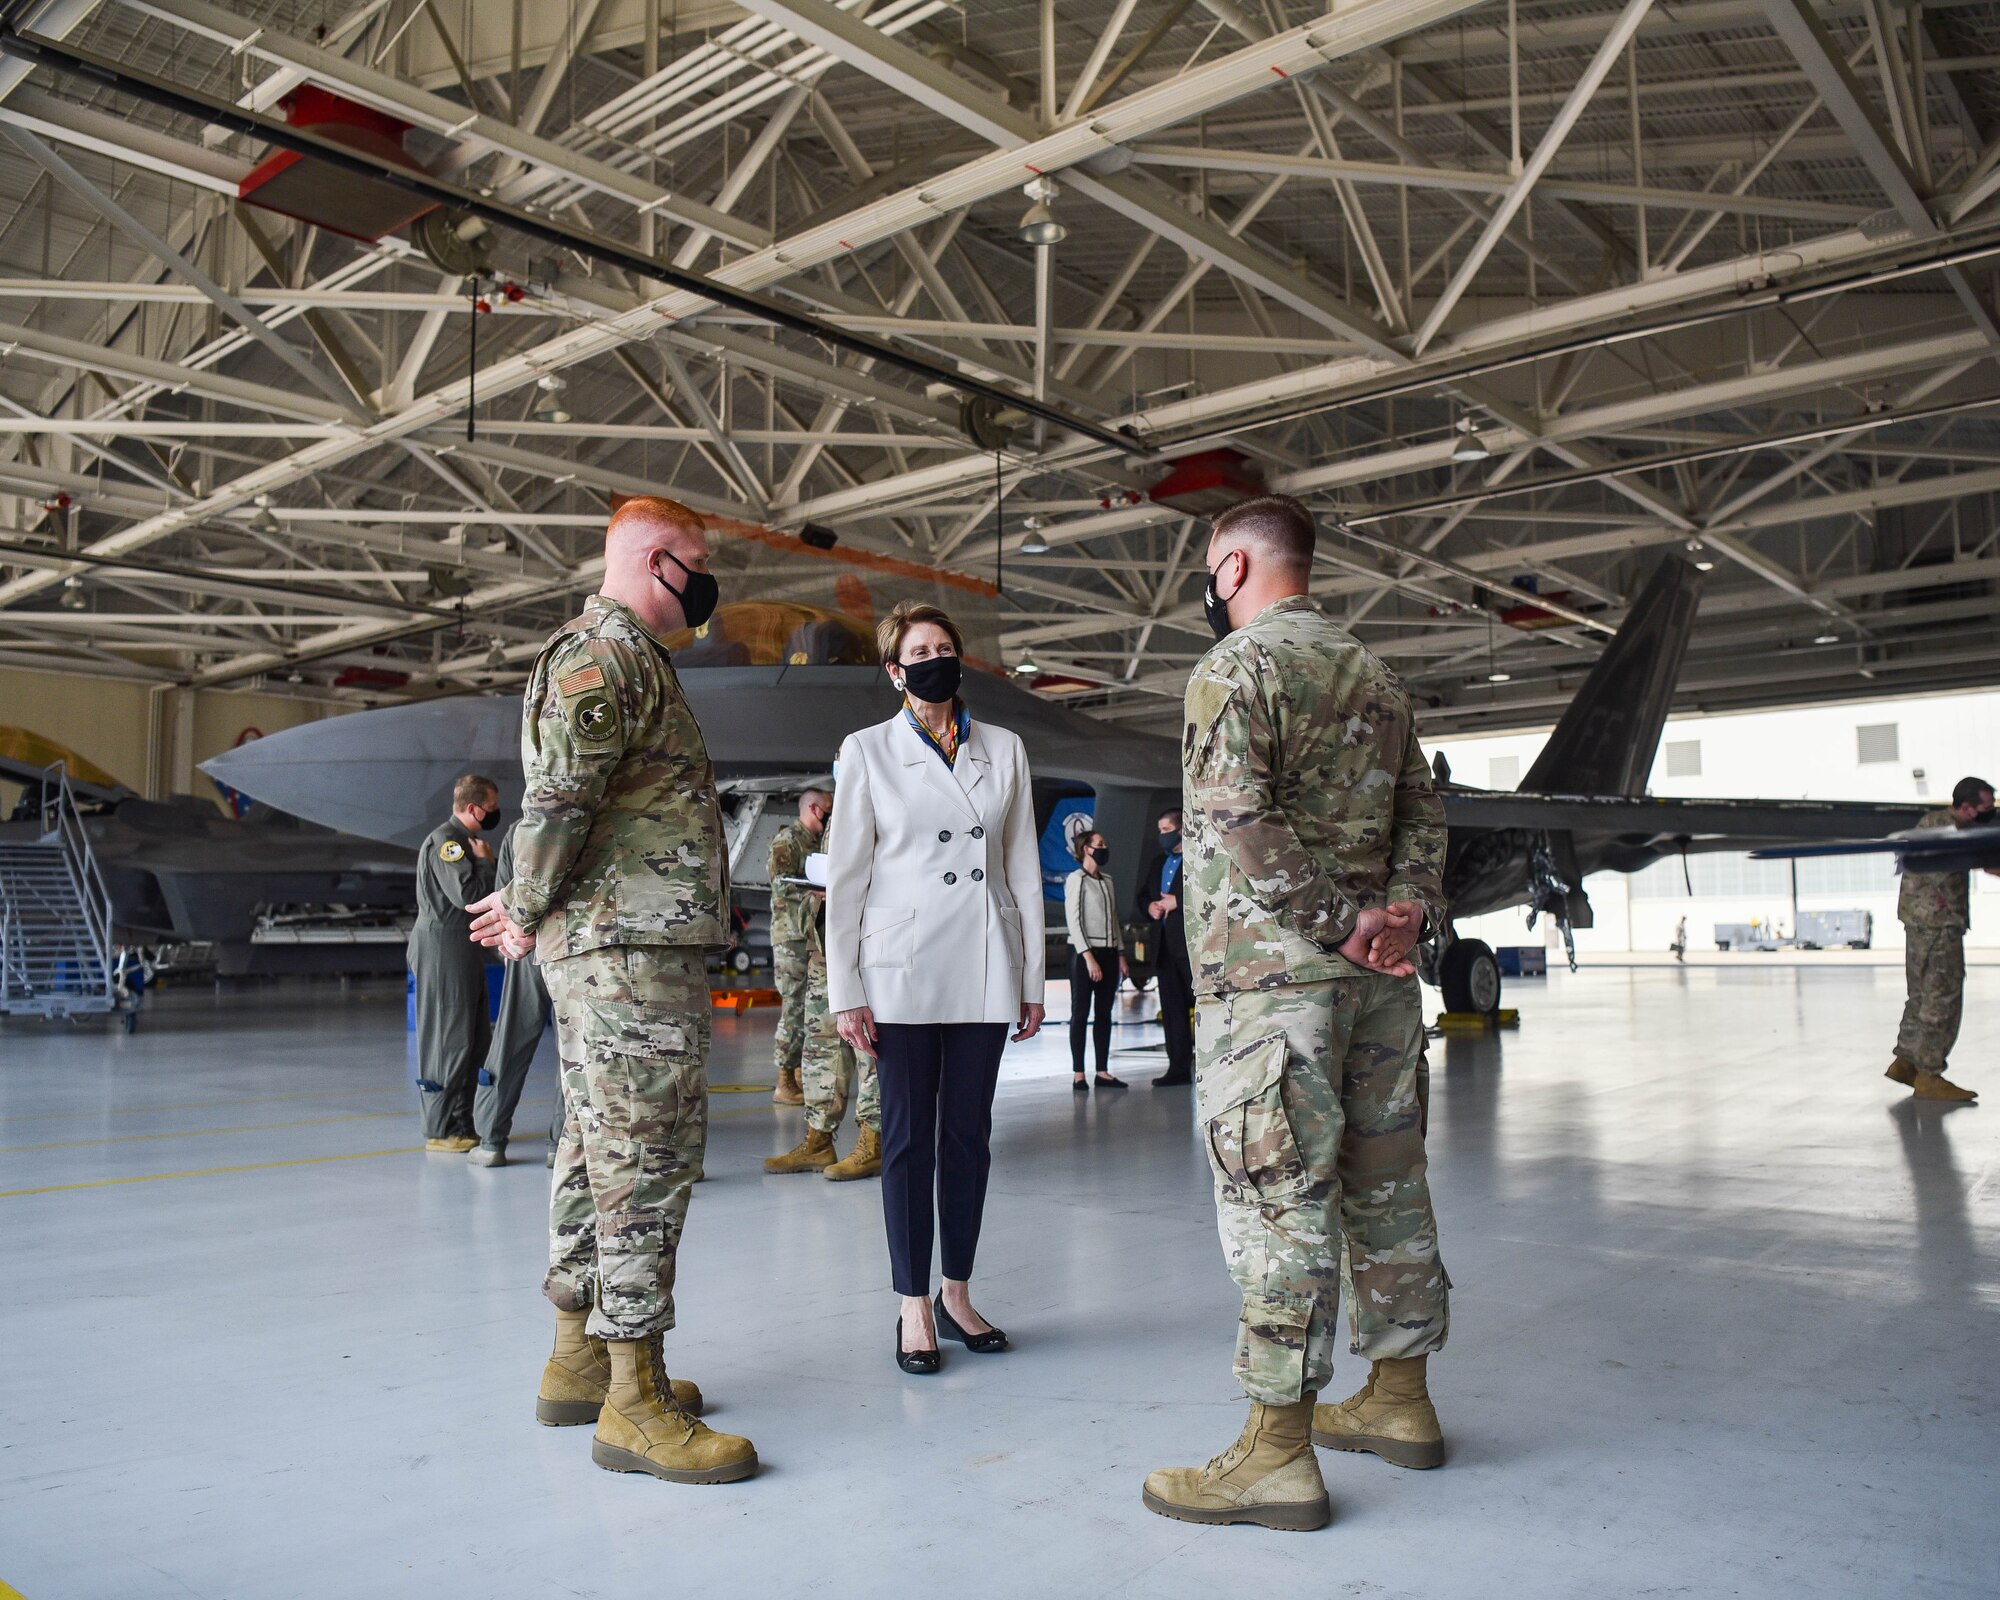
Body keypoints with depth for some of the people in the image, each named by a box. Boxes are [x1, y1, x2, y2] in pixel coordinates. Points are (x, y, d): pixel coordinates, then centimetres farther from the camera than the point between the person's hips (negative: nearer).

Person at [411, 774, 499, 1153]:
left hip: (463, 950, 10)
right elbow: (468, 895, -24)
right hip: (442, 949, -10)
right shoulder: (445, 841, -14)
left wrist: (483, 862, 4)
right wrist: (484, 861, -11)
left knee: (476, 1039, 13)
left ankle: (463, 1122, 20)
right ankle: (441, 1130, 1)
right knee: (448, 1040, -6)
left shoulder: (465, 840, 18)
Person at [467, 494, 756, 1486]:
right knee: (647, 1155, -9)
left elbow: (568, 808, 23)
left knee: (600, 1148, 15)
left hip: (608, 950, 11)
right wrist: (529, 915, -10)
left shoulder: (622, 656, 23)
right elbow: (557, 799, -21)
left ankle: (579, 1361, 25)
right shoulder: (605, 654, -12)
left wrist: (530, 905, 14)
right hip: (631, 948, -11)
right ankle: (633, 1403, -3)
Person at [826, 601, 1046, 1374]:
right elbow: (845, 875, -1)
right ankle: (914, 1308, 13)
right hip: (903, 969, -3)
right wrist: (845, 990, -5)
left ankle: (957, 1294, 23)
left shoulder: (1004, 750, 9)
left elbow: (1023, 868, 10)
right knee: (908, 1137, 3)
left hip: (985, 971, 3)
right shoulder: (868, 751, 1)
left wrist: (1032, 978, 7)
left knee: (969, 1134, 9)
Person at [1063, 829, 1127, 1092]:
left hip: (1108, 953, 7)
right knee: (1080, 1013, -3)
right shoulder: (1076, 879, -6)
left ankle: (1103, 1072, 11)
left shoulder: (1108, 881, 14)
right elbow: (1074, 921, -11)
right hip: (1084, 953, -7)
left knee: (1104, 1013, 7)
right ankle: (1078, 1074, 0)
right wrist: (1089, 957, -17)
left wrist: (1121, 955, 11)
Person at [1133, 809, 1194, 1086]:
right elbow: (1139, 900, 22)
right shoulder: (1156, 864, 21)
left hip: (1193, 945, -8)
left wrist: (1178, 901, -16)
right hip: (1165, 946, 8)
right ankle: (1179, 1067, 10)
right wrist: (1149, 907, 0)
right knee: (1172, 1009, 7)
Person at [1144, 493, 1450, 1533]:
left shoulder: (1235, 668, -8)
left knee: (1278, 1199, -4)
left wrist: (1337, 922, -14)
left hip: (1272, 972, -8)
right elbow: (1422, 813, 14)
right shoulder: (1373, 676, 17)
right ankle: (1399, 1400, 26)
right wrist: (1401, 909, 1)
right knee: (1385, 1181, 14)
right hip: (1380, 977, 8)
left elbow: (1241, 825, -20)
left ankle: (1279, 1451, 2)